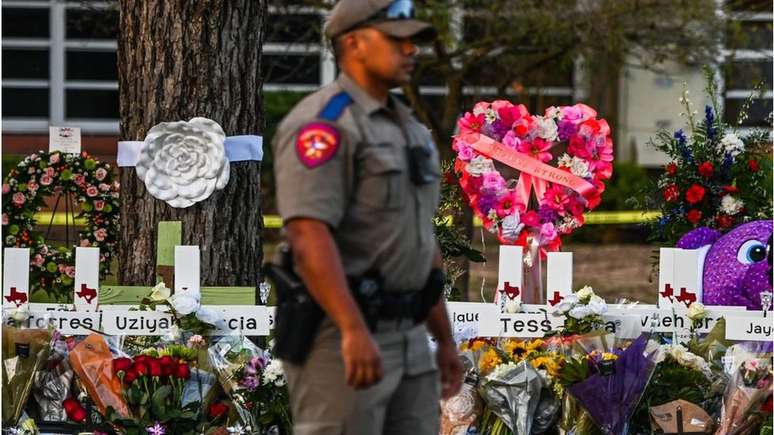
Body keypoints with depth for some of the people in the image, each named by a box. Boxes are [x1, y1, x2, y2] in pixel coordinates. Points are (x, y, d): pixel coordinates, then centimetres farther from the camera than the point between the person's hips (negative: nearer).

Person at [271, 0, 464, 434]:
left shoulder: (405, 131, 17)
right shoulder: (321, 124, -14)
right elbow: (308, 236, -25)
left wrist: (446, 341, 20)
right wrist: (354, 331, -33)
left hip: (402, 341, 9)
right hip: (337, 336, -9)